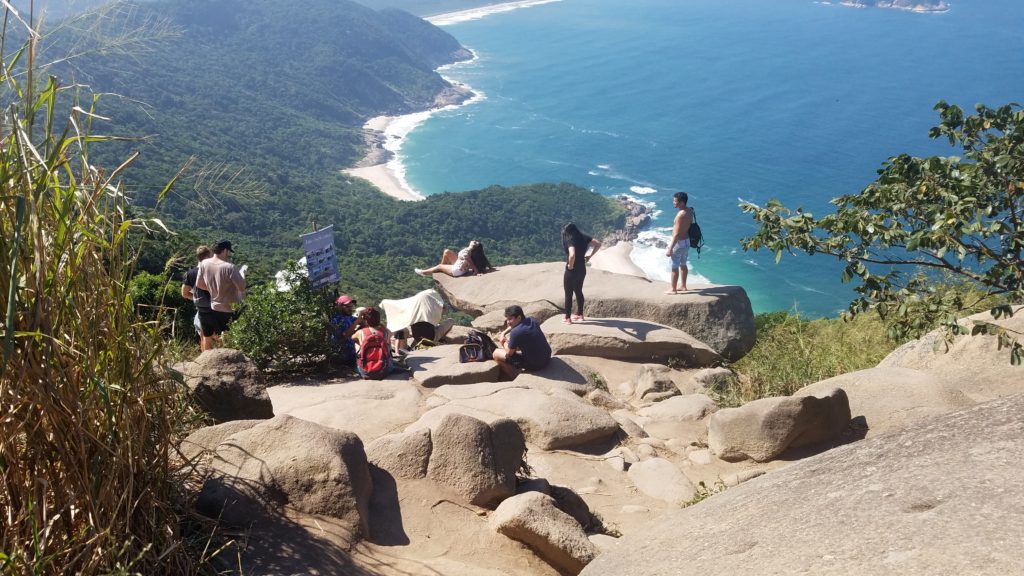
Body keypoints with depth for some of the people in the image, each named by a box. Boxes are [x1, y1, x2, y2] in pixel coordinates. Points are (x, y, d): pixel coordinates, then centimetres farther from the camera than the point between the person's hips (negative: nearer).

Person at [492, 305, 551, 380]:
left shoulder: (515, 332, -23)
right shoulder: (532, 320, -2)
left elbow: (509, 353, -10)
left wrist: (504, 342, 8)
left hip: (534, 365, -8)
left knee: (496, 354, 2)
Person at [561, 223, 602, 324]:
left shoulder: (570, 240, -21)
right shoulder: (583, 237, 1)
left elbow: (572, 255, -38)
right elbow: (598, 244, 5)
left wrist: (570, 266, -21)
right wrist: (590, 256, 6)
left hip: (572, 271, -7)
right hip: (582, 269, 7)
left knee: (568, 294, 7)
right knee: (578, 291, 22)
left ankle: (567, 318, 14)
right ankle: (579, 315, 32)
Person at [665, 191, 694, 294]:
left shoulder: (680, 215, -27)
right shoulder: (690, 211, -1)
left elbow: (677, 234, -27)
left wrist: (670, 249, -24)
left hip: (679, 243, -9)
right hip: (687, 241, 9)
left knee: (675, 267, 5)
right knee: (683, 265, 22)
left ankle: (673, 290, 15)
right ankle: (684, 286, 34)